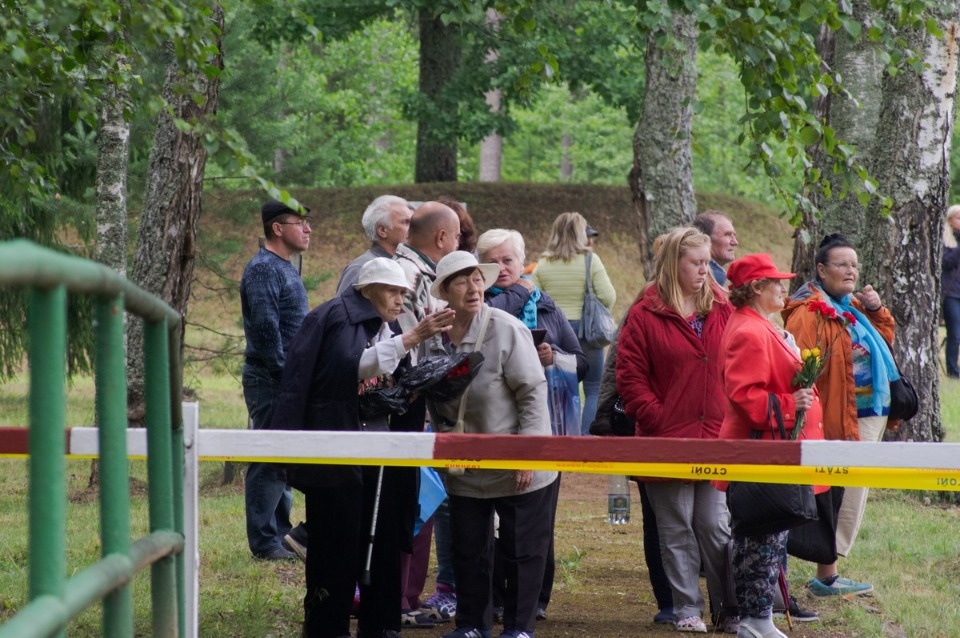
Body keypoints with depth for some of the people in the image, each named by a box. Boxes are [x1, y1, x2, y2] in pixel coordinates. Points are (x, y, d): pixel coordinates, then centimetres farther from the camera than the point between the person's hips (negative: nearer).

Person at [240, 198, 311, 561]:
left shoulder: (285, 269, 17)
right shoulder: (263, 269, -14)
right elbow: (266, 329, -21)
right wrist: (284, 375, -20)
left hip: (288, 381, 10)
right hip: (270, 381, -10)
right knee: (269, 461, -6)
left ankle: (281, 533, 21)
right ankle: (264, 542, -2)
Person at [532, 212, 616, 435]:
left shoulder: (542, 264, 2)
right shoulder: (590, 260, -6)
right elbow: (608, 297, -10)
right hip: (585, 329, -3)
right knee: (593, 389, 5)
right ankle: (587, 436, -7)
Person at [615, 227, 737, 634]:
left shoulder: (722, 311, 9)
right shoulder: (646, 315, -3)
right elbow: (630, 376, -5)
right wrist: (658, 421, -11)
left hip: (718, 440, 2)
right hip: (668, 441, -2)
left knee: (716, 526, 4)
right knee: (677, 529, 5)